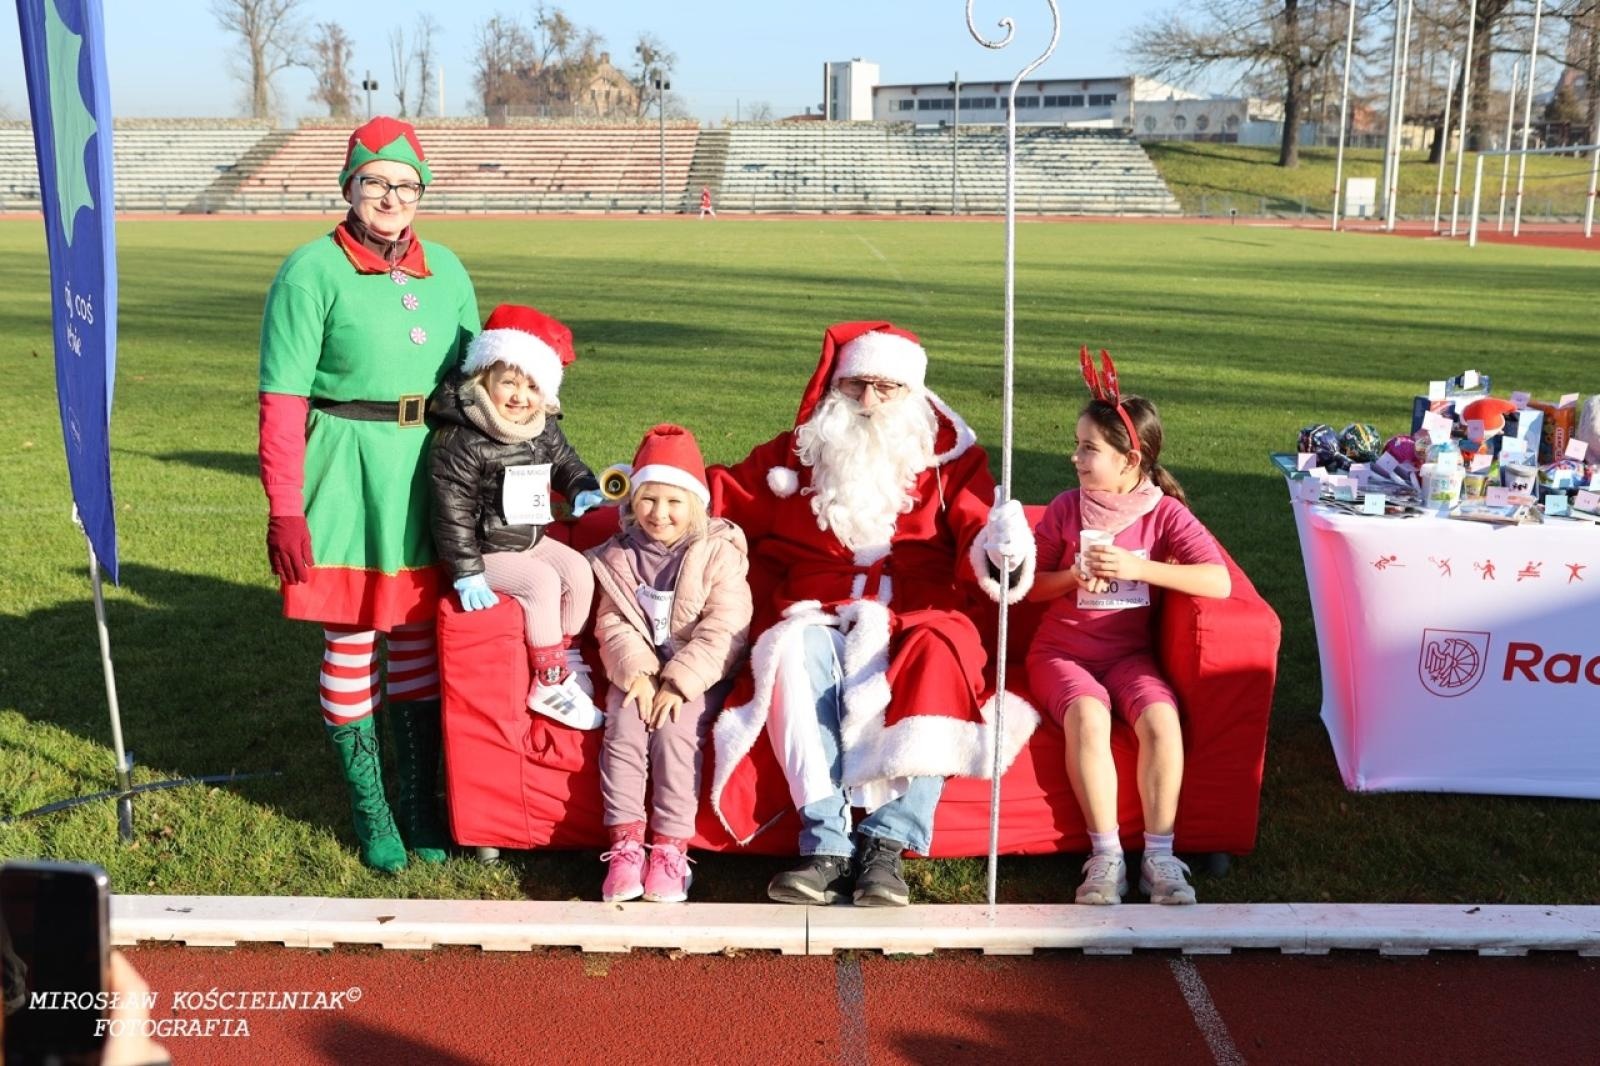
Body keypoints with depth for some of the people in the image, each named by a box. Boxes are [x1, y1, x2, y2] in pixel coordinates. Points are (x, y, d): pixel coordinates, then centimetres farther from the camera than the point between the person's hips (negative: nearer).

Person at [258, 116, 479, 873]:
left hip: (431, 472, 5)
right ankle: (368, 809, 19)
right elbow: (282, 401, -8)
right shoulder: (312, 271, -5)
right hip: (346, 474, -4)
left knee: (421, 633, 10)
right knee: (350, 639, 4)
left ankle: (420, 800, 24)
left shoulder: (445, 270, 10)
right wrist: (284, 511, -13)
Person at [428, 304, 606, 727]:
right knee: (542, 582, -22)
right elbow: (452, 513, -23)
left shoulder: (544, 429, -1)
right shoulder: (460, 443, -23)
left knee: (579, 572, -6)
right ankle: (550, 682, -10)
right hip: (487, 550, -7)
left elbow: (564, 461, 19)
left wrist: (583, 488, -3)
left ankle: (564, 658, 9)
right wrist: (468, 573, -23)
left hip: (532, 539, 8)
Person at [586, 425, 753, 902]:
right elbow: (612, 622, 0)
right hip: (639, 671, 3)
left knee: (675, 730, -25)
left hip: (697, 676, -3)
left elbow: (723, 631, -14)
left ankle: (671, 848, -19)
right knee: (623, 726, -21)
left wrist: (679, 683, -22)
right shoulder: (619, 555, 6)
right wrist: (635, 671, -18)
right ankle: (624, 843, -17)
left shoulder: (719, 554, -6)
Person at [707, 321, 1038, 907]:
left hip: (917, 621, 0)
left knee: (937, 662, -34)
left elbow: (974, 542, -2)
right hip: (817, 620, 1)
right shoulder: (795, 453, 16)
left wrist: (998, 550, -25)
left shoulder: (950, 456, 12)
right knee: (796, 651, -33)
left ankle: (888, 842, -29)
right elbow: (719, 498, 22)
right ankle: (825, 841, -33)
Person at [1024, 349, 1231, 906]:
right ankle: (1106, 855, -24)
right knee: (1088, 714, -32)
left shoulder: (1165, 513, -4)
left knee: (1161, 718, -30)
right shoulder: (1066, 508, 0)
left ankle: (1158, 855, -17)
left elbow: (1219, 581, -17)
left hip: (1128, 651, 0)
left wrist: (1137, 567, -24)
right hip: (1062, 650, 0)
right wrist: (1075, 576, -13)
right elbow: (1031, 586, 8)